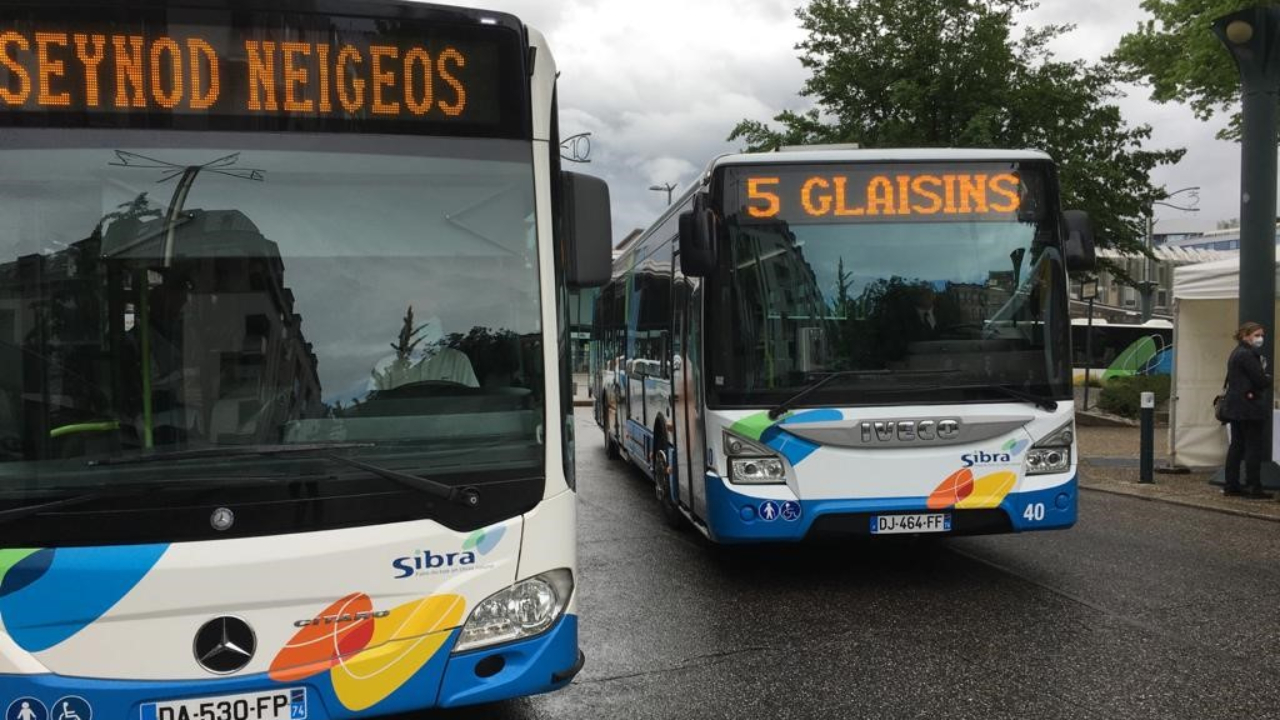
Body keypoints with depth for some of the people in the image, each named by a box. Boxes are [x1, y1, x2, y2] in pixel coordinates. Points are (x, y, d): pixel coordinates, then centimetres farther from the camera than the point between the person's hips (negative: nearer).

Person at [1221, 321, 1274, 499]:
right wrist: (1268, 378, 4)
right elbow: (1262, 381, -18)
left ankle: (1231, 485, 13)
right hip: (1250, 407, -10)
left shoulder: (1237, 353, 16)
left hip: (1236, 407, 10)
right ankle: (1253, 486, -2)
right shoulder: (1247, 355, -15)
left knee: (1237, 446, 11)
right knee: (1254, 447, -4)